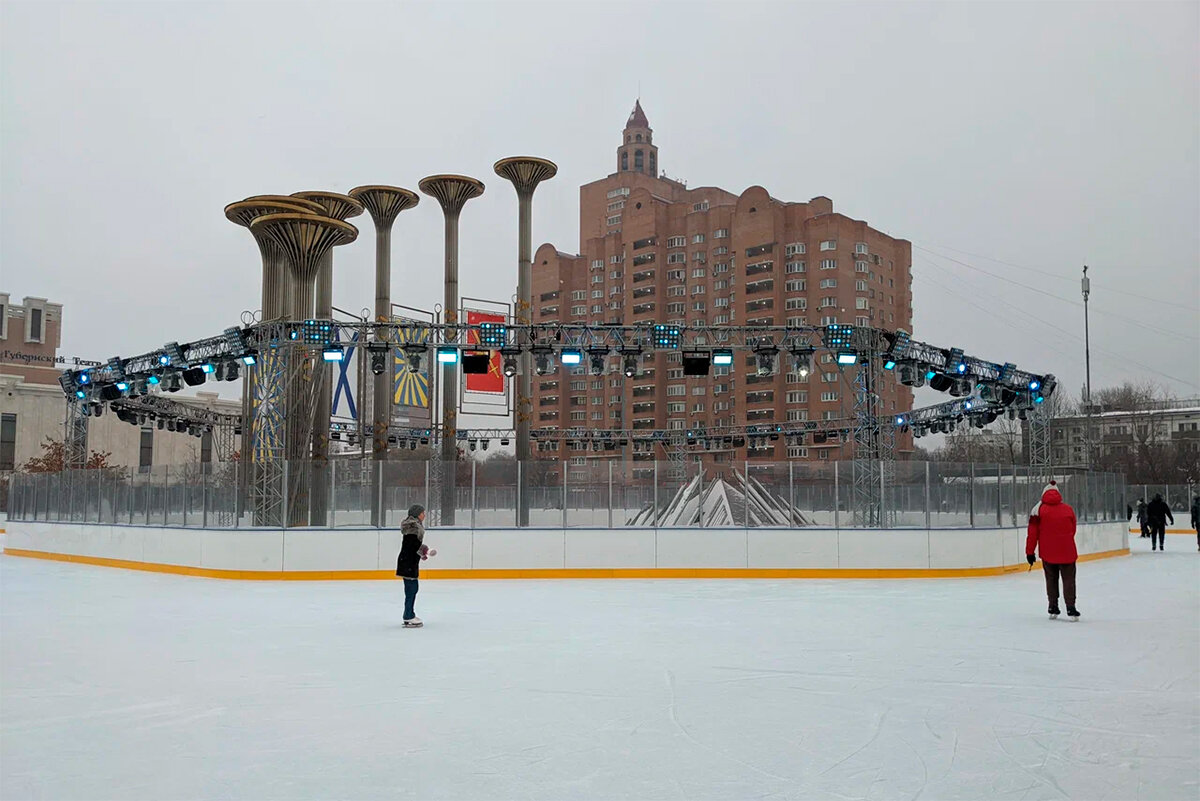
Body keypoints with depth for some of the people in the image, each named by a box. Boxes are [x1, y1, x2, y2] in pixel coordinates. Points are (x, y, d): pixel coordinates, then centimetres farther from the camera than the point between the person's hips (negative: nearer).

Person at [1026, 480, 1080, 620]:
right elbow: (1072, 531, 15)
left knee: (1051, 579, 14)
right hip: (1067, 551, 1)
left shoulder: (1038, 509, -2)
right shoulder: (1069, 509, 7)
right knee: (1068, 579, 6)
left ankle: (1053, 608, 14)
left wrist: (1030, 552, 0)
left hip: (1047, 552, 0)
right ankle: (1071, 608, -4)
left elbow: (1033, 532, -5)